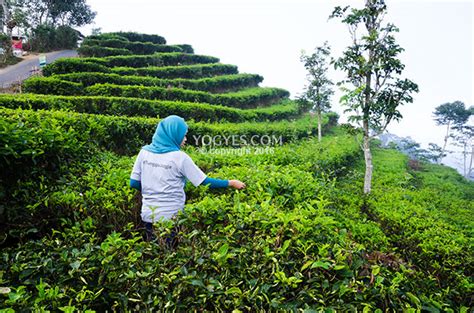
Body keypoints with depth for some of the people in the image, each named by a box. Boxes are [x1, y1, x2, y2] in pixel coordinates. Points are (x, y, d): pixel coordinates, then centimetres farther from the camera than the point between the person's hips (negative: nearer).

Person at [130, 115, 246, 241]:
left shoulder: (144, 152, -2)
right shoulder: (179, 157, -15)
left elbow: (134, 183, 3)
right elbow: (205, 182, -12)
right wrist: (231, 183, -2)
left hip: (148, 215, 4)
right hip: (171, 217, -4)